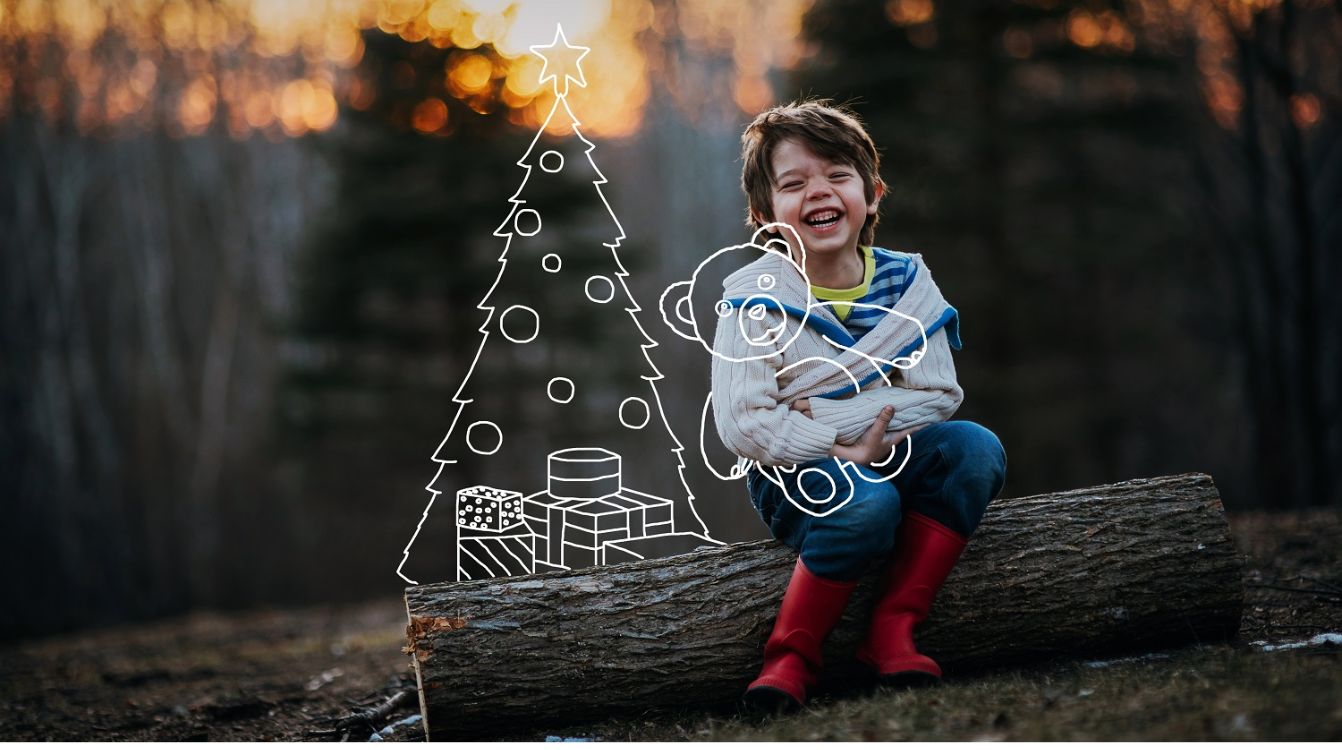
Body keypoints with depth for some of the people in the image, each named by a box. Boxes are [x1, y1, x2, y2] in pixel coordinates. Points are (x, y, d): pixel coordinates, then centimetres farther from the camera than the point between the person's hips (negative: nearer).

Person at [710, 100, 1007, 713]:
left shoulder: (905, 281, 0)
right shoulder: (756, 297, -10)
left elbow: (936, 395, -7)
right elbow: (741, 424, -17)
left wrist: (826, 416, -17)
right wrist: (845, 452, -23)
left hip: (886, 456, 4)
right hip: (794, 474, -4)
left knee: (976, 449, -23)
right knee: (865, 503, -35)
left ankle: (892, 627, -22)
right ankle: (791, 657, -18)